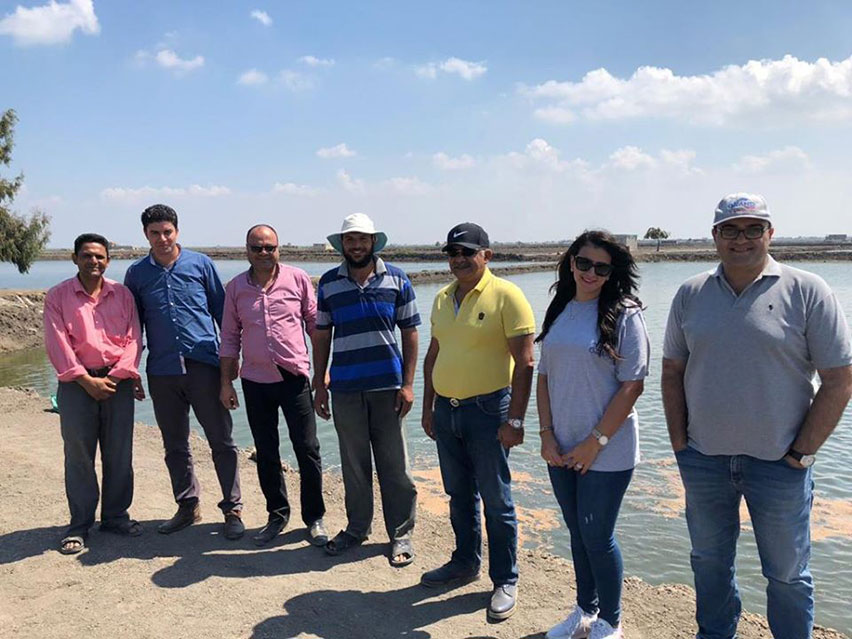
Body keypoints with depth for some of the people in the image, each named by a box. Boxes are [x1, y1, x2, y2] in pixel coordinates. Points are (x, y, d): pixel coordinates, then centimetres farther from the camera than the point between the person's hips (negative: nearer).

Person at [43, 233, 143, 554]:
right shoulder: (58, 296, 2)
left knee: (119, 453, 5)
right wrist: (86, 380, -12)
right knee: (78, 455, 1)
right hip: (76, 382, -2)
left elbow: (133, 339, 3)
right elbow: (57, 345, -5)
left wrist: (114, 377, -8)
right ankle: (79, 526, 12)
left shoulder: (122, 294, 7)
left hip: (117, 380, 2)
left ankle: (115, 516, 19)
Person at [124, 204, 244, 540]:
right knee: (174, 446, 12)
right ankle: (188, 506, 26)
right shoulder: (136, 273, 9)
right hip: (162, 371, 3)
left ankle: (232, 509, 9)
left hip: (203, 365, -2)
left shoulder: (200, 263, 3)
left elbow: (222, 310, 7)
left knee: (221, 441, 0)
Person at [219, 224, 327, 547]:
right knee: (266, 453, 11)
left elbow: (316, 324, 3)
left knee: (307, 450, 1)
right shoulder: (235, 287, 5)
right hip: (255, 381, 3)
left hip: (294, 377, -2)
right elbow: (229, 338, 9)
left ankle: (314, 519, 16)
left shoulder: (298, 279, -2)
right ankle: (277, 515, 28)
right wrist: (226, 383, 7)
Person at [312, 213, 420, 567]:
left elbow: (410, 333, 2)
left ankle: (401, 534, 18)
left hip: (387, 387, -1)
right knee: (353, 464, 13)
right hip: (345, 389, 2)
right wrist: (319, 385, 6)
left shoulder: (396, 280, 1)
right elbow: (321, 336, 9)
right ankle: (357, 527, 30)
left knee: (394, 464, 4)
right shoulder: (328, 284, 5)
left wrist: (407, 384, -4)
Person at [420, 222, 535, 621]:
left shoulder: (505, 295, -11)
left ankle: (505, 582, 18)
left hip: (486, 410, -6)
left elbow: (525, 362, -14)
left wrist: (515, 420, -17)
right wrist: (428, 408, 15)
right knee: (459, 495, 18)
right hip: (446, 410, 6)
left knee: (496, 501, 4)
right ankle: (465, 563, 35)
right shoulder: (442, 298, 10)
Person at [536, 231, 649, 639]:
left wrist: (594, 442, -14)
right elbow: (544, 376, 9)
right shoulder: (559, 312, 6)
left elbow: (633, 386, -13)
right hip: (561, 449, 5)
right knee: (577, 532, 18)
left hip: (607, 450, -5)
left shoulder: (624, 315, -11)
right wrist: (547, 434, 1)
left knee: (597, 536, 5)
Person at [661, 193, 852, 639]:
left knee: (787, 573, 12)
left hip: (778, 463, -3)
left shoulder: (806, 292, -7)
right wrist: (679, 444, 2)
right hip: (703, 458, 3)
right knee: (709, 561, 19)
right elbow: (672, 373, 7)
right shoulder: (690, 294, 3)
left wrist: (800, 452, -9)